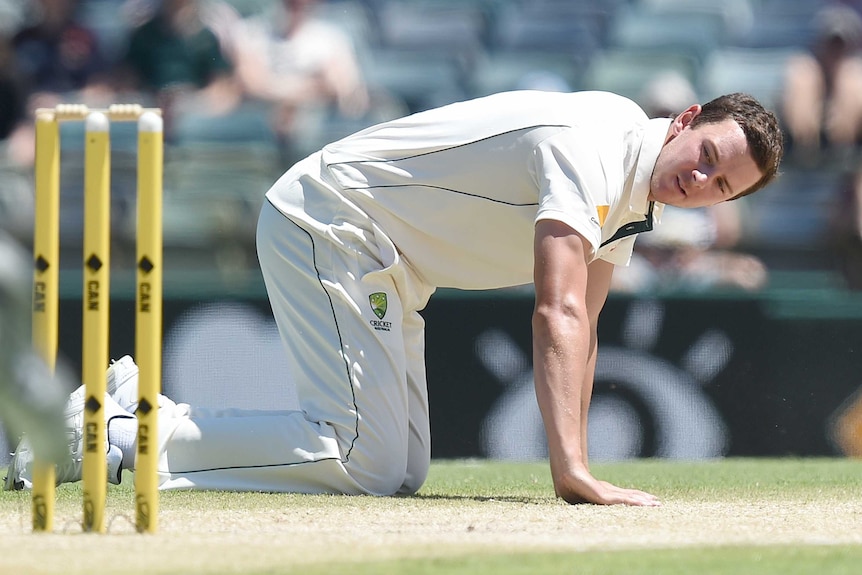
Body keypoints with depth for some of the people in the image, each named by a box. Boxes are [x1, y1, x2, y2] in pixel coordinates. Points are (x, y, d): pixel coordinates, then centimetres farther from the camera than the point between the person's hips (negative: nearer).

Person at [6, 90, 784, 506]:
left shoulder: (637, 189, 6)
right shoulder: (593, 149, -26)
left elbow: (580, 327, 12)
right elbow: (556, 313, -36)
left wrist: (572, 470, 5)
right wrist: (573, 470, -43)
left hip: (389, 266, 11)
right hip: (326, 222, -11)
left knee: (404, 469, 12)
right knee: (367, 461, -20)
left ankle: (150, 410, 15)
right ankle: (111, 435, -15)